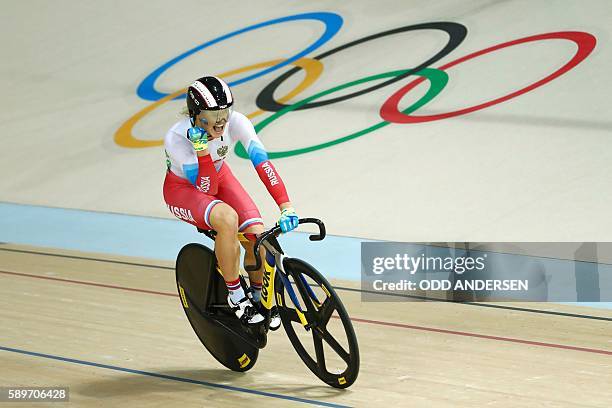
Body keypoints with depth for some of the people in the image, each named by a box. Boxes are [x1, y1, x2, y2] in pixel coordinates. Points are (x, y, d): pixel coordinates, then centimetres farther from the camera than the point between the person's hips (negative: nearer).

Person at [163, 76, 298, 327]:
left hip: (219, 177, 4)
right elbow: (207, 190, -30)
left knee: (258, 235, -20)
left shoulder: (236, 122, -27)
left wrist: (286, 206, -47)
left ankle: (258, 297, 11)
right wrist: (202, 149, -44)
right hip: (183, 189, -4)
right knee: (227, 218, -36)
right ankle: (236, 297, -17)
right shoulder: (176, 137, -34)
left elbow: (262, 163, -35)